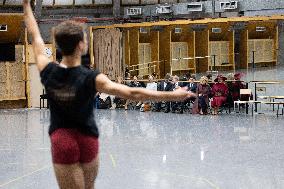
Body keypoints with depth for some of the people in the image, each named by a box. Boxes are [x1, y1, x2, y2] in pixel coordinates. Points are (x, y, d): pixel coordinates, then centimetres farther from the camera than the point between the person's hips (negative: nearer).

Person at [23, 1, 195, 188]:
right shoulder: (91, 79, -20)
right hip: (87, 140, -1)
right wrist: (172, 95, -21)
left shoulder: (48, 72, -11)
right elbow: (132, 93, -25)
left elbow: (36, 36, 5)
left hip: (60, 140, 1)